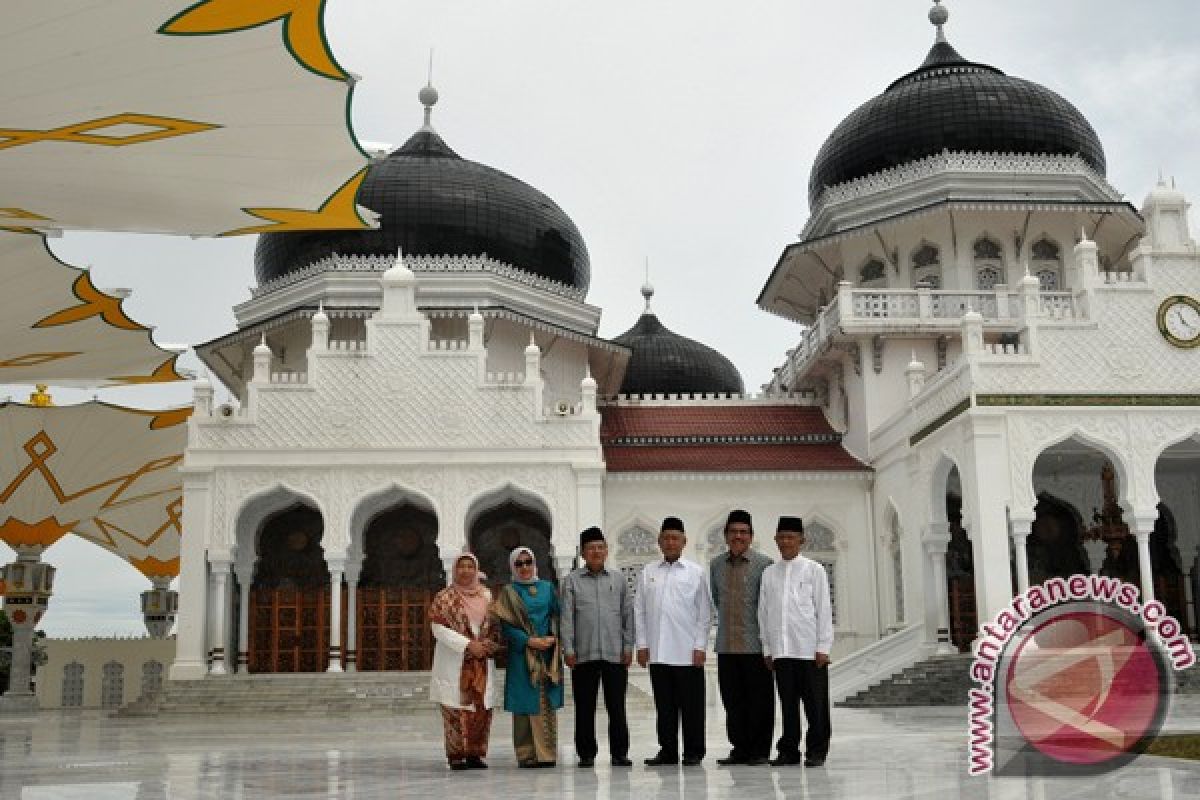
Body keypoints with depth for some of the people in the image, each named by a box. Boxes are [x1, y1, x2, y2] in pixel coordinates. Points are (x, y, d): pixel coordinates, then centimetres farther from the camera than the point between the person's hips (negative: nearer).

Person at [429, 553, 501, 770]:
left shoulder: (487, 596, 12)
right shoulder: (444, 597, 0)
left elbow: (496, 626, 16)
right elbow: (439, 629, -9)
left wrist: (490, 643, -6)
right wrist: (468, 645, -16)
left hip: (482, 663, 4)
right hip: (454, 662, -4)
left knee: (482, 708, 2)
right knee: (456, 709, -6)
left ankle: (475, 754, 11)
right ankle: (456, 755, 1)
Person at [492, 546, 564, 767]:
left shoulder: (548, 588, 13)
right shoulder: (509, 592, 4)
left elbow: (558, 617, 11)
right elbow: (506, 625, -4)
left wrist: (553, 638, -7)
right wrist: (529, 641, -15)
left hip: (548, 654, 3)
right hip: (522, 655, -2)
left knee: (547, 705, 1)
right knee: (525, 705, -3)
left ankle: (547, 753, 6)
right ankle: (527, 755, 1)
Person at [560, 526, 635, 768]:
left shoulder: (618, 579, 10)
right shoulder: (572, 581, 6)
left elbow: (628, 614, 11)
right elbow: (567, 617, 3)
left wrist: (628, 646, 4)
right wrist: (568, 649, -4)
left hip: (615, 654, 1)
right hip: (583, 655, -1)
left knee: (617, 707, 2)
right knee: (585, 708, 4)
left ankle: (619, 753, 10)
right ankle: (586, 754, 13)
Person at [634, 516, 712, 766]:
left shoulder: (695, 573, 4)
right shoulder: (648, 573, 11)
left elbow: (704, 613, 3)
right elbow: (639, 610, 10)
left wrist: (700, 646, -4)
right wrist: (642, 644, 3)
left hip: (687, 652, -2)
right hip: (657, 651, 2)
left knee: (691, 704, 1)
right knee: (664, 705, 6)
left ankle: (693, 752, 10)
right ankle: (668, 750, 14)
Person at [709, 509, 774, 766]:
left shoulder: (764, 564, -3)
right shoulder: (716, 565, 10)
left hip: (755, 645, -4)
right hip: (727, 645, 4)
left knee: (759, 699, 1)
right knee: (732, 700, 7)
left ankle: (760, 751, 10)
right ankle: (739, 749, 16)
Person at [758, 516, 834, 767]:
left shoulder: (814, 570, 4)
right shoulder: (769, 573, 12)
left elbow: (824, 610, 1)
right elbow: (763, 612, 13)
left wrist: (823, 647, -5)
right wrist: (767, 648, 8)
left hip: (810, 649, -3)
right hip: (781, 650, 3)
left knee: (816, 703, 1)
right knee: (787, 702, 6)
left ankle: (816, 751, 10)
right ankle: (789, 750, 13)